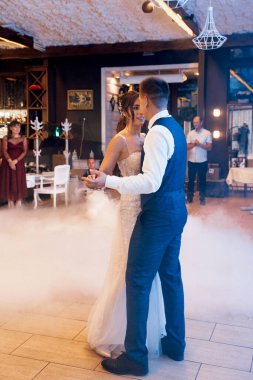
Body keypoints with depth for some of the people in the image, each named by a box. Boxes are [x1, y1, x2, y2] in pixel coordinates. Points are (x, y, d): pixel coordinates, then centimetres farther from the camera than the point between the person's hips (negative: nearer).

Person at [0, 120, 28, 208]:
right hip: (8, 162, 0)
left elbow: (24, 151, -1)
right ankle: (10, 202, 6)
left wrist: (16, 161, -14)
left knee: (19, 182, -3)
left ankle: (18, 202, 1)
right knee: (8, 181, -1)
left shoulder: (23, 139, 7)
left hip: (19, 163, 0)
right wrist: (10, 161, -20)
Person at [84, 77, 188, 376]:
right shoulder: (175, 127, 13)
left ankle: (136, 356, 10)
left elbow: (151, 182, -26)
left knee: (137, 281, -1)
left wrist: (108, 181, -27)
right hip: (176, 209, 10)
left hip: (158, 214, -10)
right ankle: (175, 344, 30)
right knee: (171, 276, 17)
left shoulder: (158, 132, -18)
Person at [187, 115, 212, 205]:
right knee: (191, 180, 9)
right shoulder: (190, 133, 4)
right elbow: (187, 147, -1)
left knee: (202, 180, 7)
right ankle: (189, 197, 18)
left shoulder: (207, 133, -3)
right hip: (191, 161, 2)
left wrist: (199, 144, -21)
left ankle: (202, 198, 16)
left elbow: (209, 147, -8)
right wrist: (193, 144, -21)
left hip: (202, 161, -2)